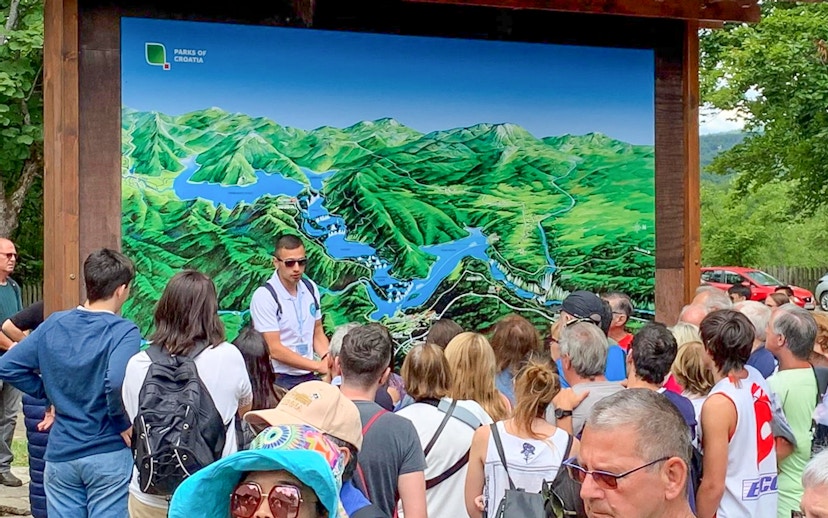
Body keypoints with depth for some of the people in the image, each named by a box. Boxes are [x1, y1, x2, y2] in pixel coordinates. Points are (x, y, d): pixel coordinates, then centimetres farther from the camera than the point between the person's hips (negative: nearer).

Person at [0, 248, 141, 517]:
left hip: (60, 454, 5)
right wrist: (123, 423, -16)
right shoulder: (123, 331, -15)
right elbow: (116, 381, -31)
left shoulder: (53, 324, 2)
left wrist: (50, 392, 9)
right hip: (109, 456, -4)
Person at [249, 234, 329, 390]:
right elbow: (274, 349, -15)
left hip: (309, 376, 5)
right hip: (278, 380, -5)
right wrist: (318, 366, -17)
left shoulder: (310, 288, 6)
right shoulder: (264, 296, -13)